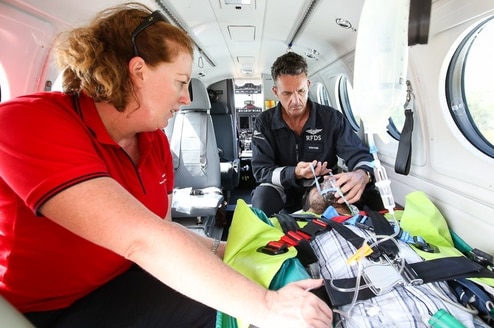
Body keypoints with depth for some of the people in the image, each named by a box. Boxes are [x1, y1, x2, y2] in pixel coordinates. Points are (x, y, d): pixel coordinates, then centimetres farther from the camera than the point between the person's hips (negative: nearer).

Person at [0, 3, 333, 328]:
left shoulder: (154, 139, -4)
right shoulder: (29, 122, -26)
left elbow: (161, 229, 0)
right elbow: (143, 240, -37)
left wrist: (222, 250, -14)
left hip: (130, 280, 6)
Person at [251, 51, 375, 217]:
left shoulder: (332, 118, -7)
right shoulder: (264, 122, -7)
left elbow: (360, 155, -11)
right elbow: (261, 171, -12)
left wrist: (362, 175, -37)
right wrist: (294, 173, -31)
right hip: (285, 192, -1)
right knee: (262, 196, -34)